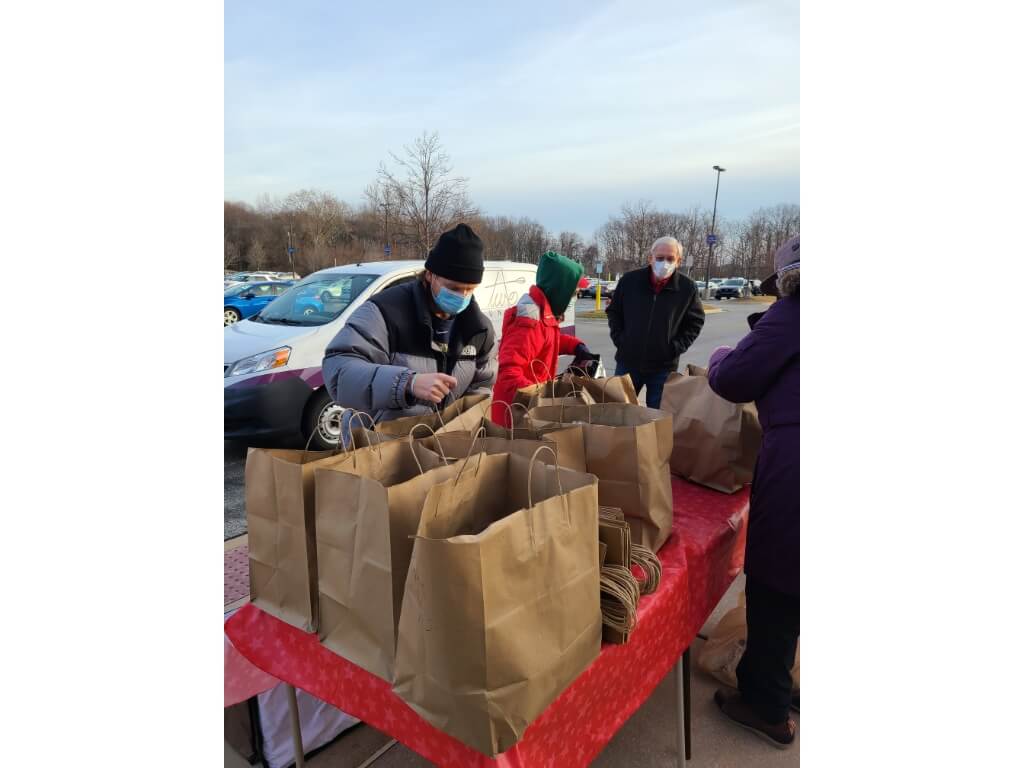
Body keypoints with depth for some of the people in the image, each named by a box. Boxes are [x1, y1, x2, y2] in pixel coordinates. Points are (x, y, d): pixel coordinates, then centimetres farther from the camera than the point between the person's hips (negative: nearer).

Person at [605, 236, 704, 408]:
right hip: (628, 361, 1)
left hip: (663, 367, -1)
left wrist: (677, 347, -4)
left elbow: (696, 322, 6)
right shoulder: (630, 280, -4)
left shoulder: (687, 288, -6)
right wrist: (619, 339, -1)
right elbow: (613, 312, 9)